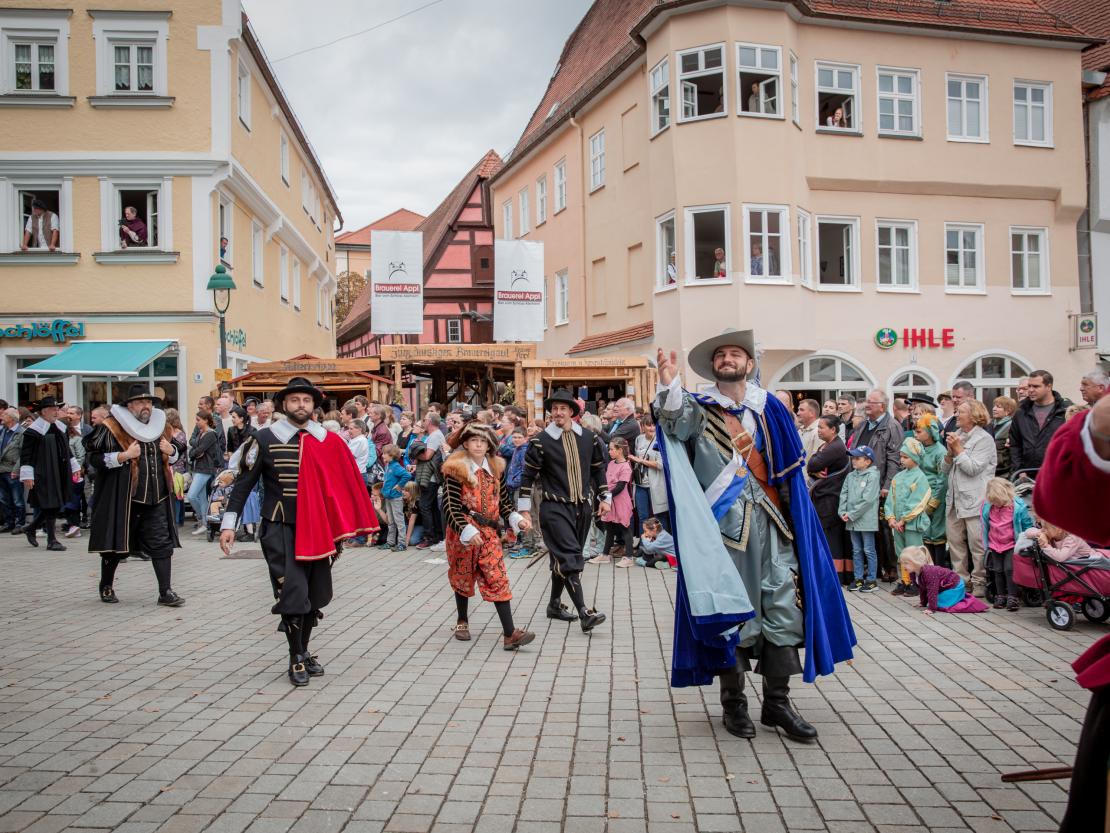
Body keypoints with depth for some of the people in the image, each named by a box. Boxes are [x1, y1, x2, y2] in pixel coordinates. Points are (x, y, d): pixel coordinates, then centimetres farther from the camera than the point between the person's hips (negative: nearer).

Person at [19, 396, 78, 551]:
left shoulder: (62, 428, 13)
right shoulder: (34, 431, -10)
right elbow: (25, 454, -10)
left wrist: (74, 467, 24)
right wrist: (27, 475, -15)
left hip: (60, 474, 7)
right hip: (44, 475, -7)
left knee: (56, 505, 11)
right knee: (50, 505, -5)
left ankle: (30, 528, 32)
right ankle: (51, 540, 3)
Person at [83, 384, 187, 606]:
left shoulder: (161, 427, 11)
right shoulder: (111, 429, -7)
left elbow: (177, 452, 24)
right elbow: (92, 458, -12)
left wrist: (171, 451, 1)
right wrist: (124, 455, -21)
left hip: (156, 499, 4)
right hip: (122, 499, -4)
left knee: (161, 544, 0)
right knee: (116, 545, 10)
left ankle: (165, 592, 4)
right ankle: (106, 586, 32)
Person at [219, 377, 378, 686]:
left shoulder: (329, 441, 3)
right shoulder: (265, 439, -5)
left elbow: (347, 484, 8)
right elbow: (244, 483, -1)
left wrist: (341, 529, 6)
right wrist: (229, 524, -6)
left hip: (317, 529, 4)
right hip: (280, 530, -3)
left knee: (315, 596, 11)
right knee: (292, 594, -8)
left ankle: (304, 652, 29)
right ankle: (296, 659, 10)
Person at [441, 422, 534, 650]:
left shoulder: (495, 468, 7)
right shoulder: (456, 469, -9)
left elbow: (503, 500, 14)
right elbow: (450, 506, -16)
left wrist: (517, 518, -3)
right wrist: (467, 530, -27)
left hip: (489, 532, 3)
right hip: (463, 533, -3)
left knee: (498, 579, -6)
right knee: (463, 578, 13)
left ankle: (510, 634, -10)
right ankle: (462, 621, 37)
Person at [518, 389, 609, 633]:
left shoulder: (588, 438, 6)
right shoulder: (540, 441, -6)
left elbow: (598, 468, 16)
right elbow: (528, 475, -3)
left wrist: (604, 497, 14)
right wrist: (524, 509, -5)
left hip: (583, 507, 5)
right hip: (555, 508, -5)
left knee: (562, 558, 15)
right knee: (569, 558, -13)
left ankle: (554, 604, 29)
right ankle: (584, 613, -17)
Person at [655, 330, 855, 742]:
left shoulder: (770, 409, 11)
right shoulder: (700, 408, 5)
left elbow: (791, 471, 14)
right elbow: (676, 420, -20)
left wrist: (794, 520, 11)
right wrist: (670, 386, -38)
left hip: (772, 523, 3)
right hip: (725, 523, -2)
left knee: (783, 607, 3)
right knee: (730, 610, 3)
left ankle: (777, 702, 15)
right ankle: (733, 702, 17)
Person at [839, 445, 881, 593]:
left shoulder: (872, 476, -10)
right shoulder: (850, 476, 11)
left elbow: (867, 500, -17)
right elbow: (844, 494, 9)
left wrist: (852, 514, -16)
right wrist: (843, 512, -6)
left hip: (866, 520, -6)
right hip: (852, 521, 7)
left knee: (869, 551, 2)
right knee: (856, 551, 13)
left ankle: (872, 580, 9)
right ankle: (858, 578, 20)